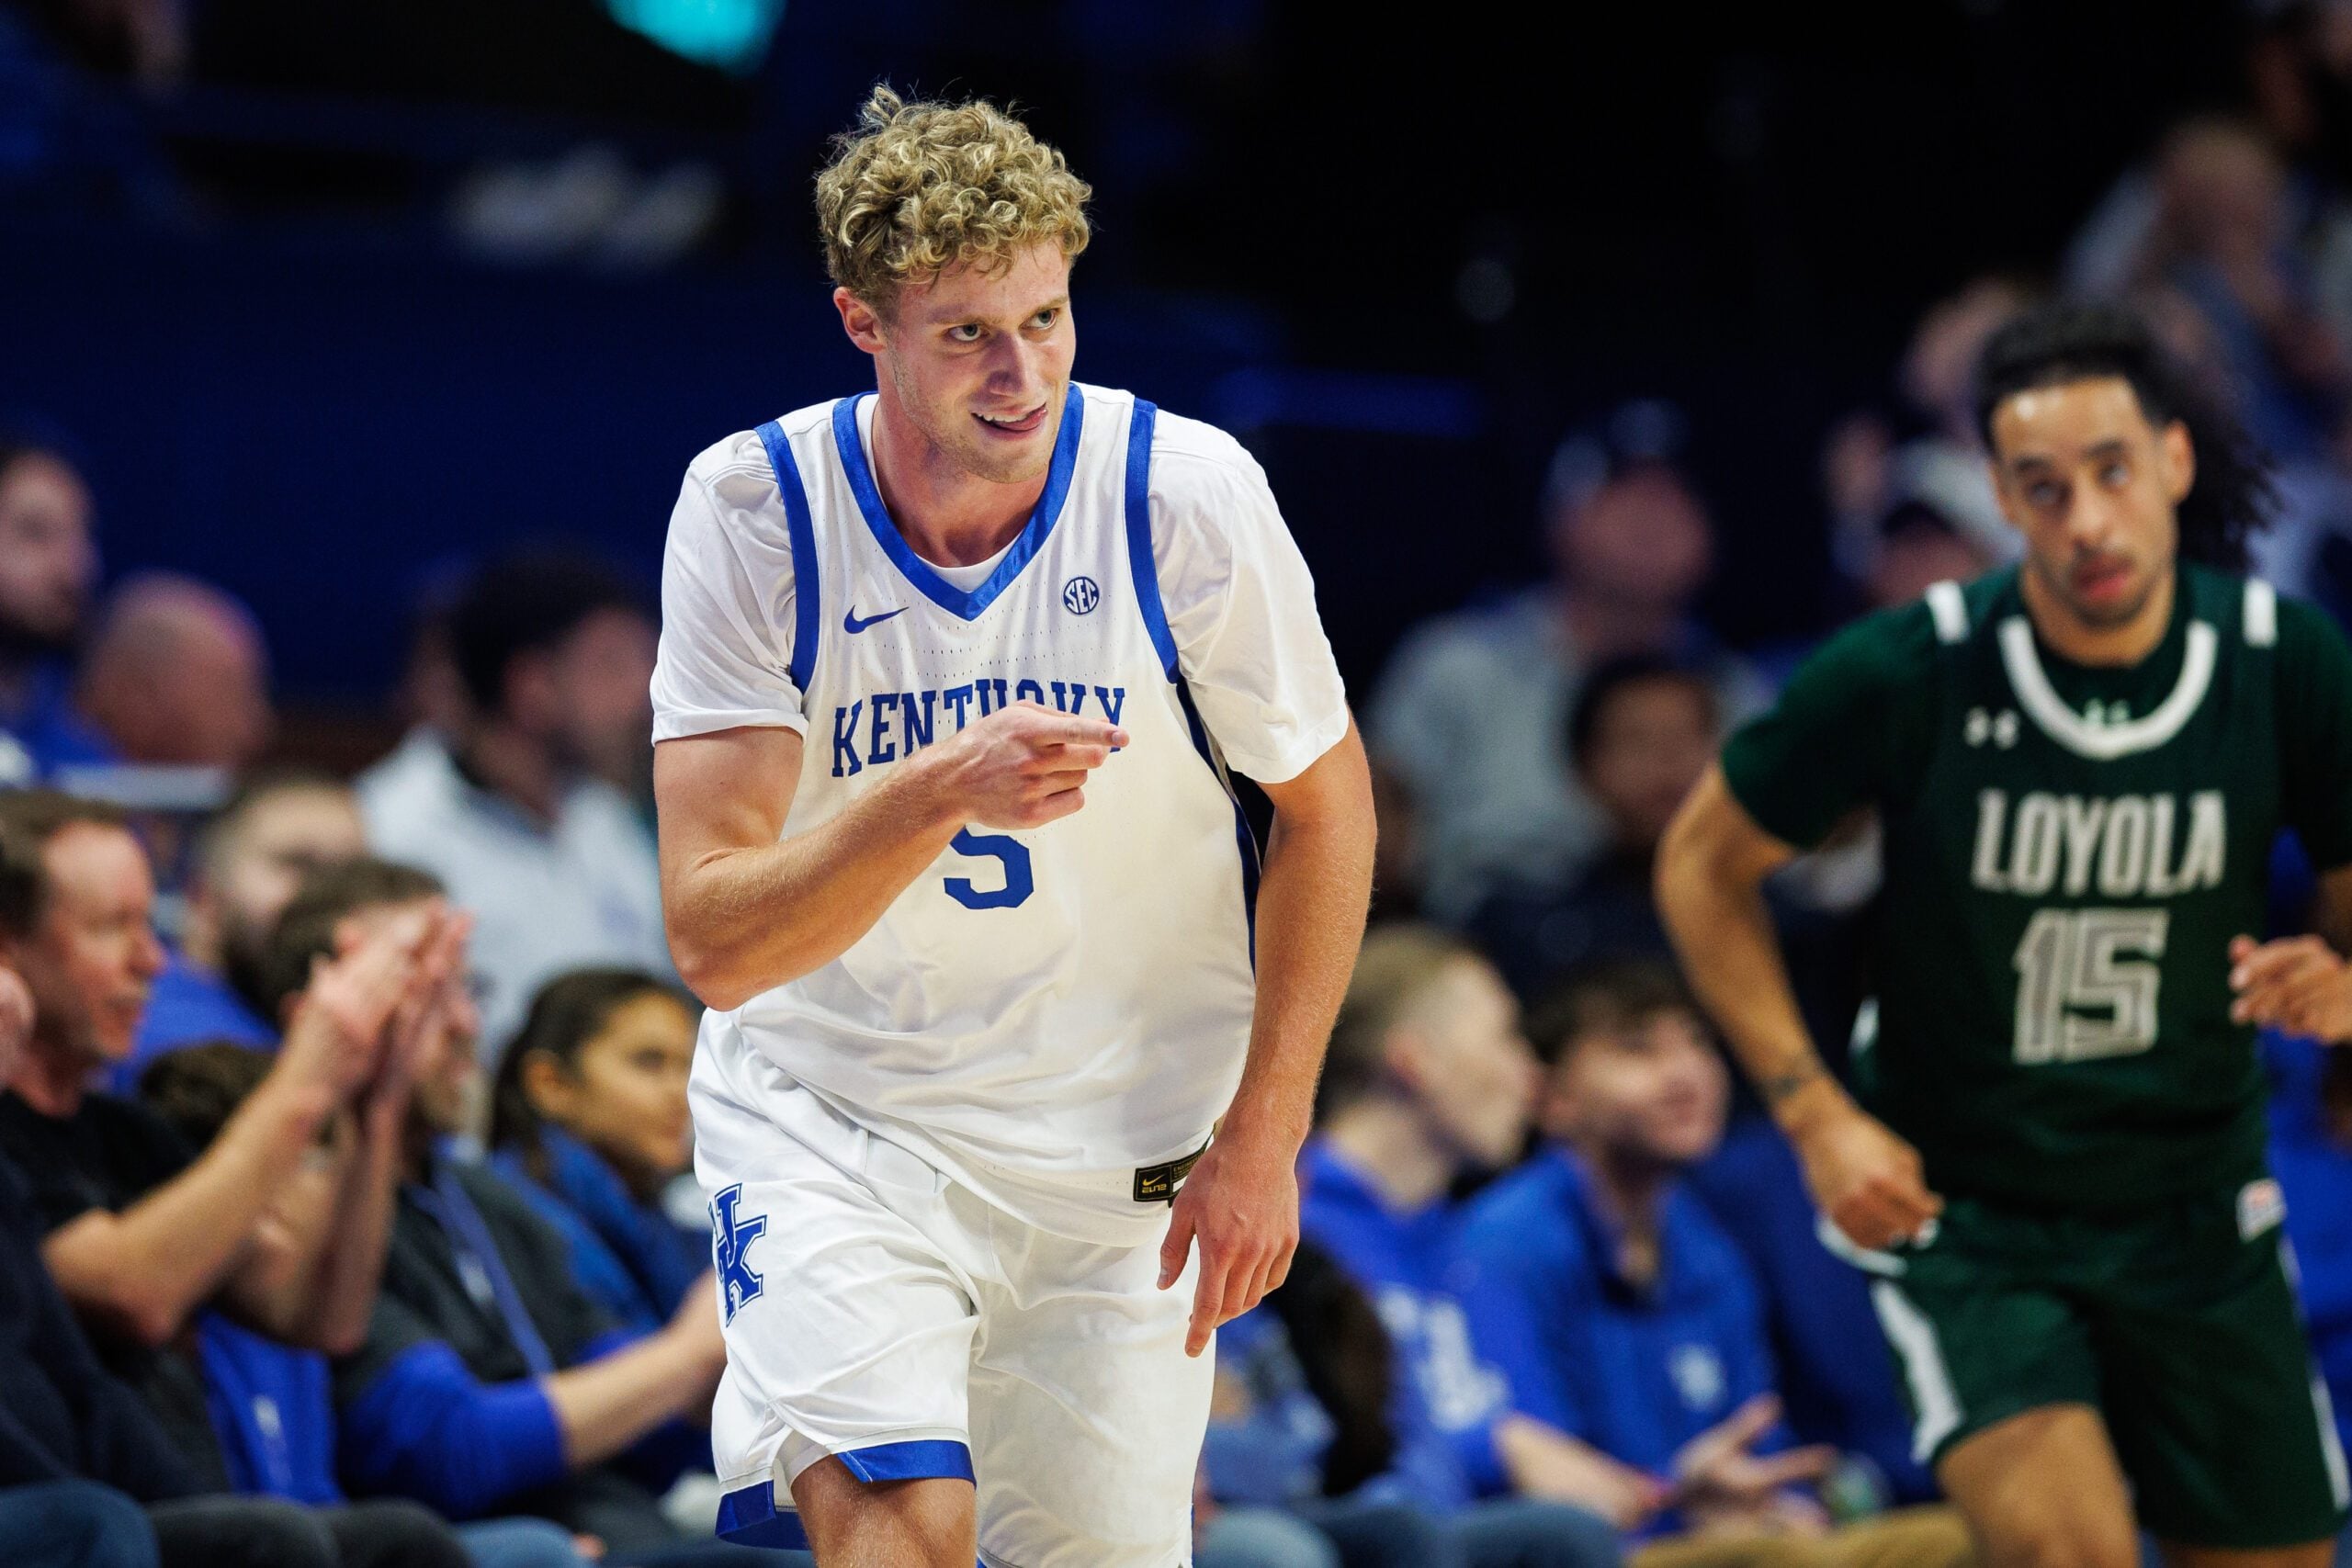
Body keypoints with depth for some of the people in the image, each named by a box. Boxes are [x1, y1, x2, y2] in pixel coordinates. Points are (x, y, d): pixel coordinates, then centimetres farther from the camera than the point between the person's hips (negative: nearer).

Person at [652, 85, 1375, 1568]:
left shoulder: (1187, 491, -15)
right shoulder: (752, 509, -16)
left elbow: (1326, 802, 2)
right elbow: (713, 942, -21)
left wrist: (1261, 1139, -1)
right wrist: (936, 793, -38)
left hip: (1119, 1139, 2)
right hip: (830, 1106, -2)